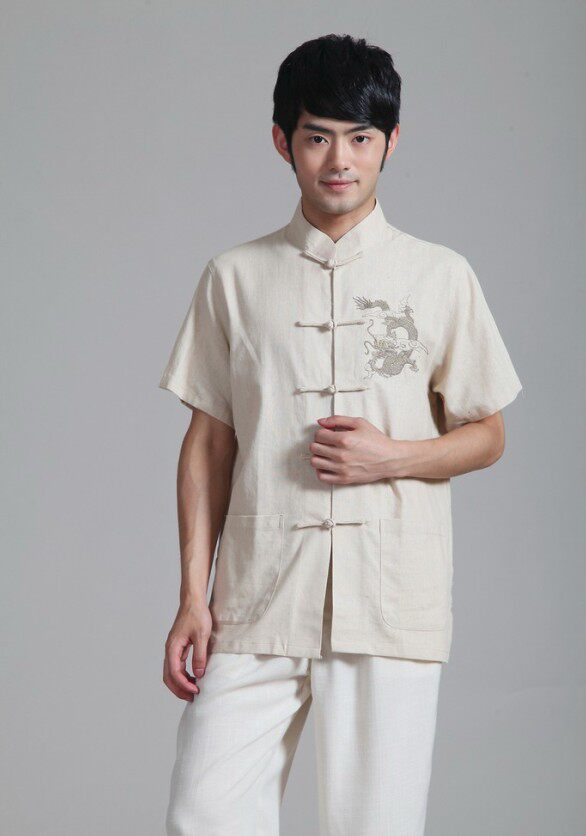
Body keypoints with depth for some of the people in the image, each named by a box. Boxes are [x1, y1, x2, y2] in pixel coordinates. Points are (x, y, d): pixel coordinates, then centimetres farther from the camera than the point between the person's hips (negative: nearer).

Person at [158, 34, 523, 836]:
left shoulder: (441, 277, 5)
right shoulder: (236, 277, 8)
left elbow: (487, 436, 10)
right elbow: (209, 443, 8)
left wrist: (392, 457, -10)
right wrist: (193, 597, 2)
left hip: (392, 605, 0)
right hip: (256, 602, 1)